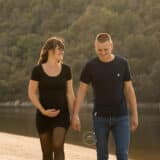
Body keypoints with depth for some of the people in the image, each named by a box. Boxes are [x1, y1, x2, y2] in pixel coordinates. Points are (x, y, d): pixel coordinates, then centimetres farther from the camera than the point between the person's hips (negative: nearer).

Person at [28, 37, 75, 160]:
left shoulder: (66, 69, 1)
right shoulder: (38, 70, -5)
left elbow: (70, 93, 4)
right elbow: (32, 94, -3)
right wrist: (43, 111, -14)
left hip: (62, 115, 1)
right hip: (43, 116, 0)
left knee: (58, 146, -19)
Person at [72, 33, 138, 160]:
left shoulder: (122, 63, -2)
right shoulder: (90, 66, -5)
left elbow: (129, 90, 3)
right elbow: (81, 91, -3)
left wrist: (135, 115, 0)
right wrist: (75, 115, -10)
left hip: (121, 117, 0)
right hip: (100, 117, 0)